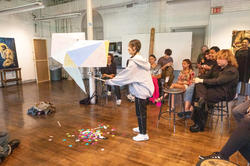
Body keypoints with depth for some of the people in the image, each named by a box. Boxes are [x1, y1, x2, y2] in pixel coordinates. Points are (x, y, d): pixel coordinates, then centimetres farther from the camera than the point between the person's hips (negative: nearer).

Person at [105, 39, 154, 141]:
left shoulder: (134, 62, -21)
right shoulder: (140, 60, 9)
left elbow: (125, 75, -19)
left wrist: (110, 81, -11)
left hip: (141, 90, -10)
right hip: (142, 89, 10)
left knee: (140, 112, 2)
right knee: (140, 111, 22)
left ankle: (143, 134, 15)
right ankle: (141, 128, 39)